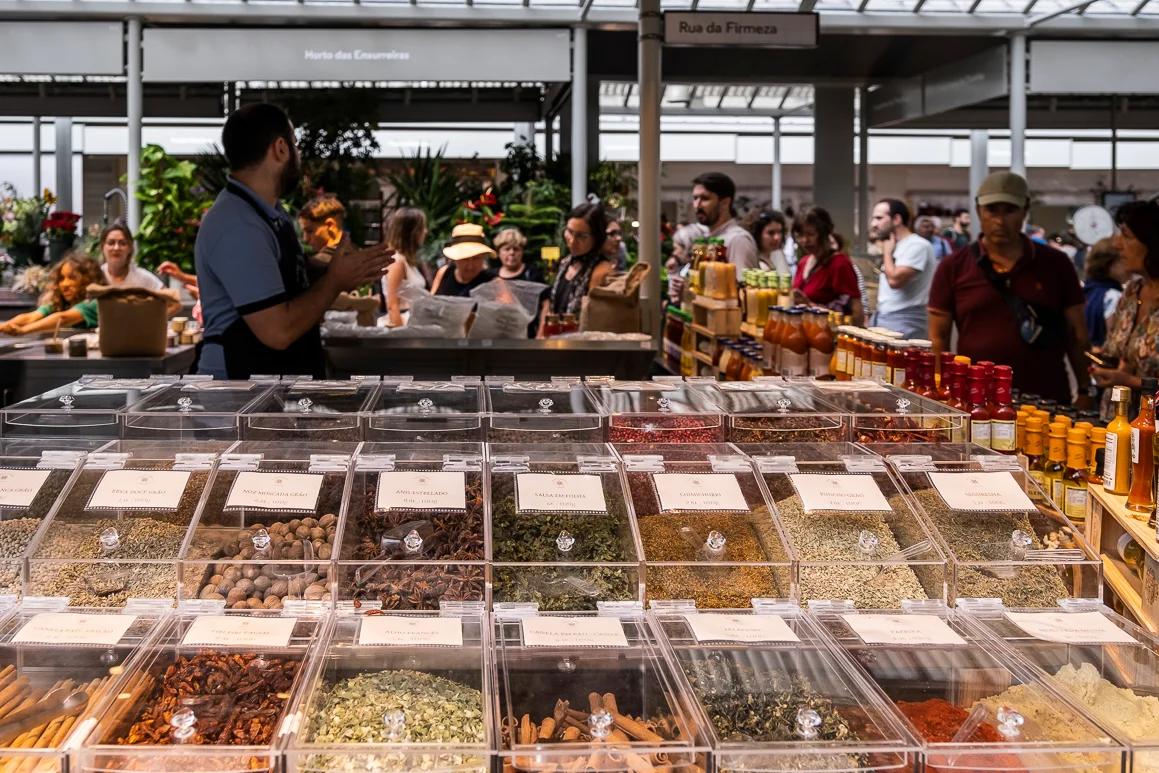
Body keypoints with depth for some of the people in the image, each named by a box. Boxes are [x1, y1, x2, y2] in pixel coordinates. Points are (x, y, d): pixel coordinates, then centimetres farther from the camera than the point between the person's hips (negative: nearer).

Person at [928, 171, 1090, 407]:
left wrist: (1085, 392, 2)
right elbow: (938, 337, 5)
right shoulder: (953, 268, 4)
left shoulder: (1056, 265, 7)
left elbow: (1076, 335, 9)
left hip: (1048, 402, 1)